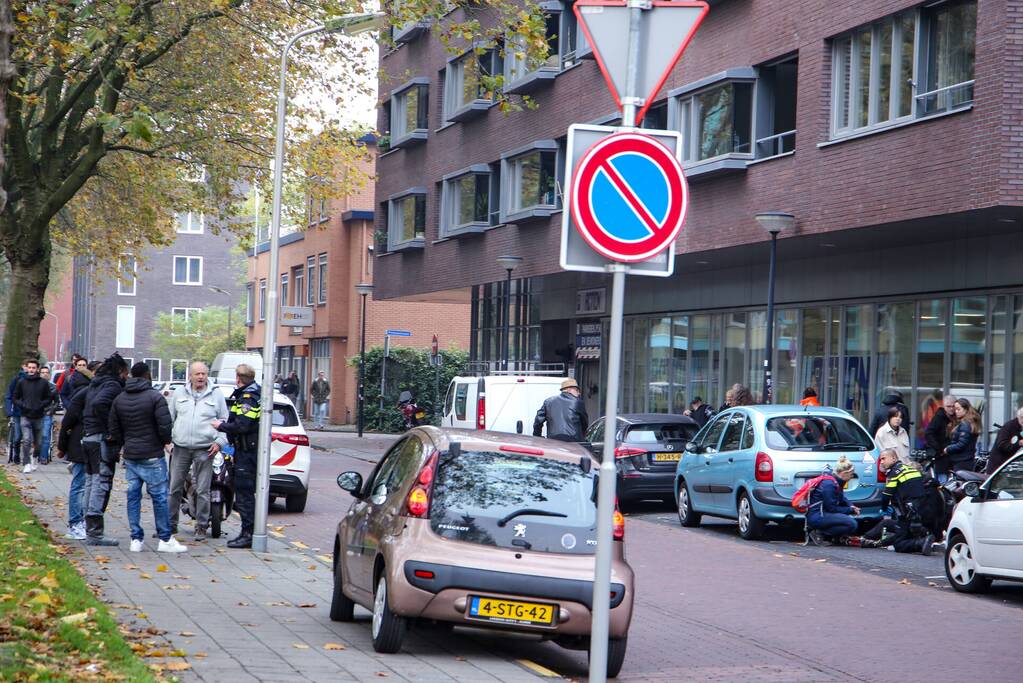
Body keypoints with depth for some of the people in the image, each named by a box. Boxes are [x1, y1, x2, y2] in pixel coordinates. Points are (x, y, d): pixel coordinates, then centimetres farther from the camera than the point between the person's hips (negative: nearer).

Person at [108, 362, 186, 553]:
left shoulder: (119, 399, 8)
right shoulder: (155, 397, -11)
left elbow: (114, 430, 10)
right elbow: (165, 425, -17)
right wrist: (166, 442, 2)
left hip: (130, 456, 6)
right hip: (152, 456, -5)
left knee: (133, 496, 8)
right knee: (159, 496, 0)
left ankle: (136, 539, 8)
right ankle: (165, 540, 2)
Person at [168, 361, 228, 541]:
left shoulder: (216, 395, 5)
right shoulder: (179, 393, 10)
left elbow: (225, 421, 9)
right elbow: (169, 417, 17)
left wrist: (219, 442, -2)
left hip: (205, 450, -2)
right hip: (181, 448, 2)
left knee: (202, 491, -1)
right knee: (174, 488, 4)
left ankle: (201, 527, 7)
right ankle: (171, 524, 14)